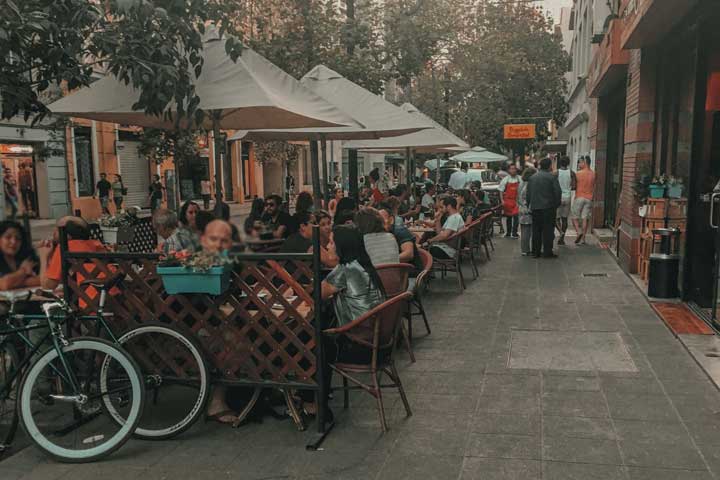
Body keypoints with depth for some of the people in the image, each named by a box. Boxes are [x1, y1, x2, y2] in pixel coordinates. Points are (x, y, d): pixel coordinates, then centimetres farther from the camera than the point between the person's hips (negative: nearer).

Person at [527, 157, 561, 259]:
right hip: (548, 208, -4)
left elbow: (528, 193, 8)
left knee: (536, 230, 10)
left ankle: (535, 252, 13)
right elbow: (558, 192, -9)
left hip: (535, 208, 5)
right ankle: (547, 252, 1)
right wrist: (556, 204, 4)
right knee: (548, 230, 1)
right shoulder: (552, 177, -8)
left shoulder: (532, 177, 7)